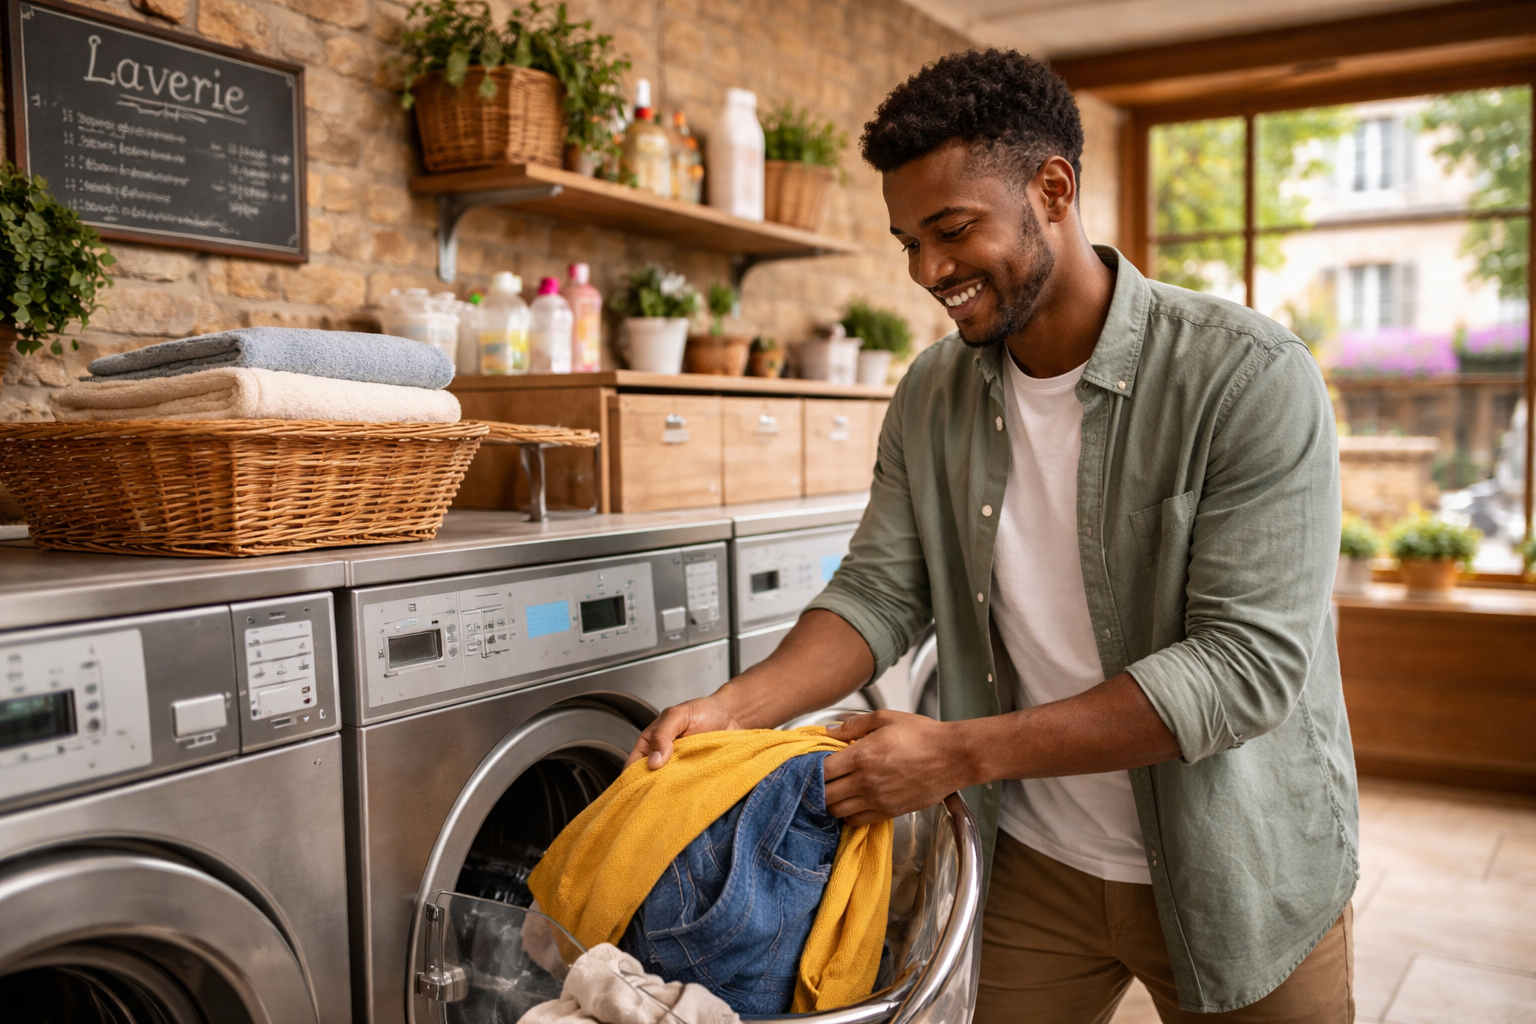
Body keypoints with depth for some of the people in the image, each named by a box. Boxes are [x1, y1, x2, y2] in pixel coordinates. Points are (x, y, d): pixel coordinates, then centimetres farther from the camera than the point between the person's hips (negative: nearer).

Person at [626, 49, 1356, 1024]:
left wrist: (961, 752, -28)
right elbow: (879, 593, -2)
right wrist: (735, 707, -21)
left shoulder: (1249, 377, -21)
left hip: (1241, 874, -3)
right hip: (1034, 862, 4)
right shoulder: (932, 398, -3)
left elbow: (1249, 663, -25)